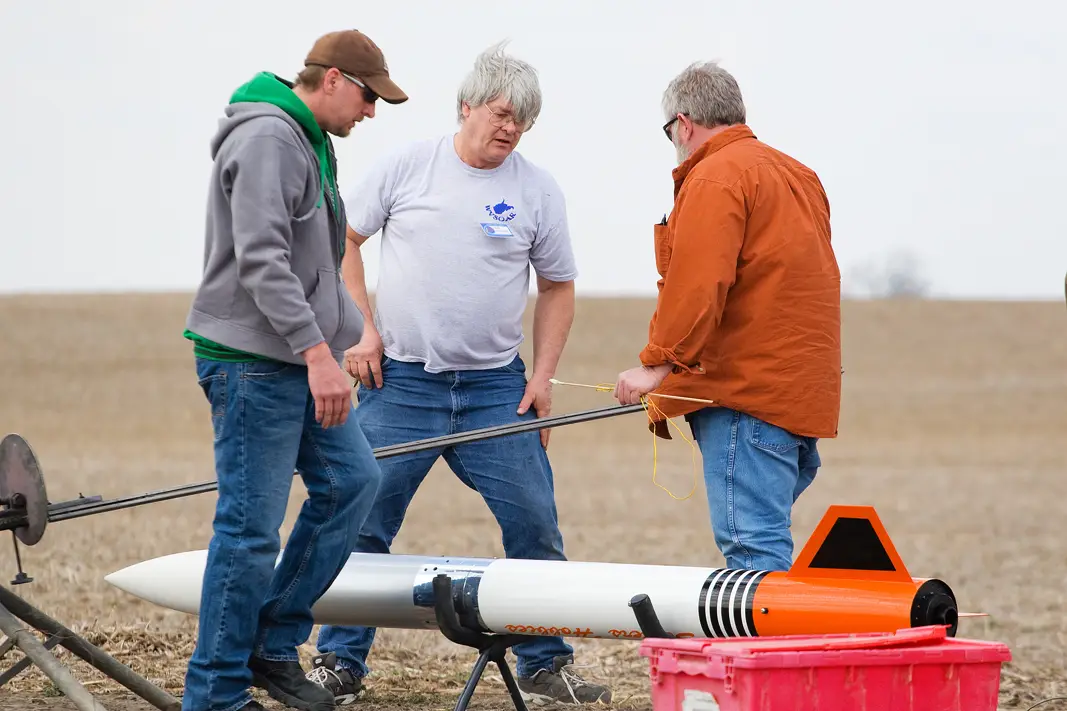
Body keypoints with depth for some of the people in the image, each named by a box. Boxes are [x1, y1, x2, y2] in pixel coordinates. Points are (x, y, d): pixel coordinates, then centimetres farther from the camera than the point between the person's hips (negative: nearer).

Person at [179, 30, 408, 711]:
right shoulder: (267, 139, -16)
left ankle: (275, 645, 16)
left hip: (296, 361, 10)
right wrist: (318, 353, -27)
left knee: (353, 478, 9)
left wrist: (341, 344, 23)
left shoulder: (311, 143, 17)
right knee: (251, 527, -7)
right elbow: (261, 261, -24)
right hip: (252, 363, -10)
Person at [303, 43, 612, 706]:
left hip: (496, 389, 1)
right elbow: (343, 239, 8)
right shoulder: (407, 165, 1)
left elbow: (558, 288, 11)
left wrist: (542, 375, 3)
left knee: (535, 525, -1)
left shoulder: (538, 190, 3)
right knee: (361, 524, -1)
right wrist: (361, 329, -1)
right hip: (400, 381, -1)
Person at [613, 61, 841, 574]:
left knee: (752, 546, -14)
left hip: (746, 395, -10)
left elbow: (699, 284, -18)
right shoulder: (797, 175, 23)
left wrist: (658, 363, -16)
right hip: (806, 393, 10)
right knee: (763, 538, 10)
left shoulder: (715, 177, -7)